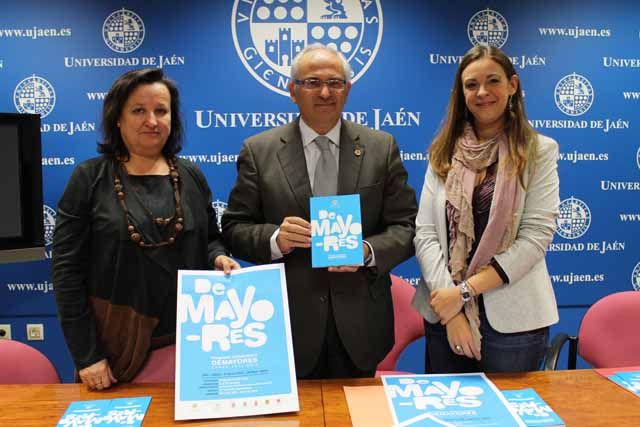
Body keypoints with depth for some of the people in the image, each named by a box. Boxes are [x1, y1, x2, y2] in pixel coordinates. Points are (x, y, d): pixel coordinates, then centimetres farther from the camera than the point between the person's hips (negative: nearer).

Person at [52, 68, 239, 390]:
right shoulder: (90, 179, -3)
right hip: (116, 345, -2)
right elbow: (67, 268, -5)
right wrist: (86, 355, -8)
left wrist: (219, 258, -8)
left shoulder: (191, 177, 6)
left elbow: (210, 240, 16)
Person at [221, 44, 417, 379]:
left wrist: (368, 251, -18)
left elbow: (406, 226, 0)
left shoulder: (382, 148, 2)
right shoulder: (258, 151, 0)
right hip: (289, 322, -1)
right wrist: (275, 239, -20)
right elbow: (234, 228, -1)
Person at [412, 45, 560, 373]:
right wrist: (450, 307, -13)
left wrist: (465, 290, -16)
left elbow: (536, 236, -11)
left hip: (513, 318, -2)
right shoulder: (444, 152, 4)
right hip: (443, 313, 3)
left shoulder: (540, 151, -2)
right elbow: (425, 234, -3)